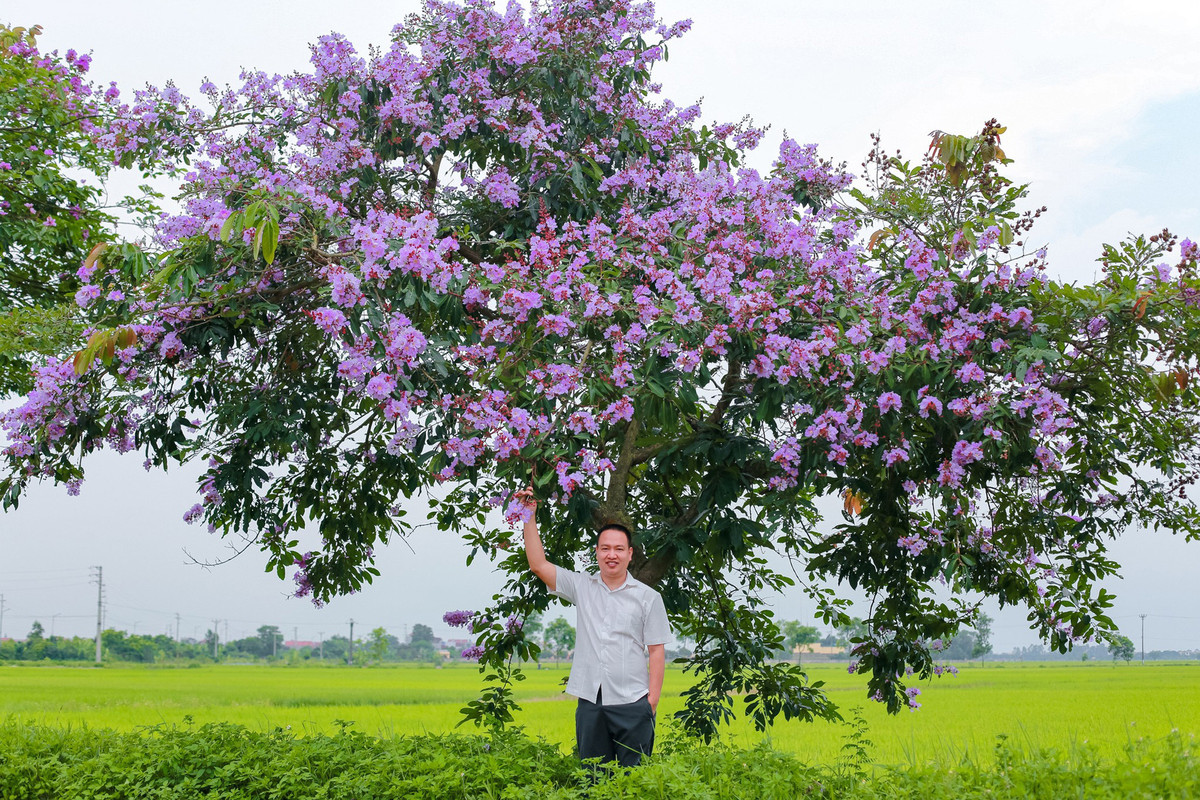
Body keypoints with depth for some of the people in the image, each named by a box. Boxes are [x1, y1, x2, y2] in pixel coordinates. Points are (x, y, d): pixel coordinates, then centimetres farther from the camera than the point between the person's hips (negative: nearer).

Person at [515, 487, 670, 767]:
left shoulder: (648, 597, 4)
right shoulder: (581, 587, 9)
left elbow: (656, 652, 2)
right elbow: (538, 565, 5)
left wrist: (653, 700, -5)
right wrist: (530, 516, 1)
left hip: (631, 703, -2)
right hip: (590, 702, 2)